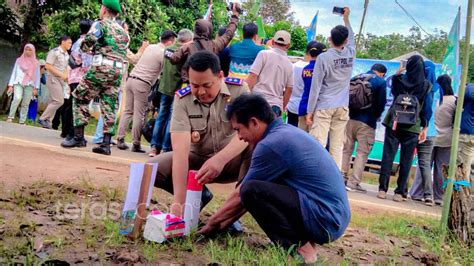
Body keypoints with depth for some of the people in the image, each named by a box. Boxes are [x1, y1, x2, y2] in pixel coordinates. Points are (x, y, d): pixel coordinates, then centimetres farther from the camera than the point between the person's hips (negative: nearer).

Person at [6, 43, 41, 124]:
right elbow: (14, 73, 9)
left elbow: (37, 76, 9)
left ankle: (22, 122, 1)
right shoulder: (19, 60, 10)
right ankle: (10, 117, -16)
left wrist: (36, 88, 0)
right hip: (18, 83, -1)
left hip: (29, 85, 1)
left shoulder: (36, 63, 10)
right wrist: (10, 85, 2)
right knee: (17, 98, -24)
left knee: (25, 104, -3)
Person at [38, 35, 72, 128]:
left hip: (61, 79, 8)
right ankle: (42, 119, -6)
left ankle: (47, 121, 12)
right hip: (53, 78, -8)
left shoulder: (66, 55, 14)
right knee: (59, 101, -14)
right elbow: (48, 66, -16)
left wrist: (66, 75, 5)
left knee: (54, 101, 7)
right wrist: (61, 74, -19)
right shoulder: (54, 52, -10)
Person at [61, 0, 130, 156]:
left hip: (101, 68, -6)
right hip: (118, 71, 6)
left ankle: (78, 137, 0)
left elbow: (88, 40, -17)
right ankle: (106, 144, 0)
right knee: (109, 107, 5)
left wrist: (86, 48, 5)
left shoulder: (101, 24, 0)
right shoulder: (123, 31, 21)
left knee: (79, 98, 6)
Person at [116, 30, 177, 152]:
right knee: (139, 115, -2)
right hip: (142, 84, -7)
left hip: (131, 79, 7)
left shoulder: (150, 47, 14)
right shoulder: (164, 54, -7)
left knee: (127, 111, 11)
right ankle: (136, 144, 0)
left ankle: (120, 140, 11)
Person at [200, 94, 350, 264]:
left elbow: (243, 194, -4)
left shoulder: (271, 144, -15)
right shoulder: (285, 132, 14)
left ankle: (299, 247, -10)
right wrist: (225, 221, 24)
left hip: (324, 220, -10)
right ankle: (305, 239, 10)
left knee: (251, 190, -18)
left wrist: (214, 221, 12)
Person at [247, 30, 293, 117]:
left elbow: (252, 76, -9)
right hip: (275, 105, 4)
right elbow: (289, 89, 14)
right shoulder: (289, 64, 12)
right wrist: (282, 108, 24)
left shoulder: (264, 54, -2)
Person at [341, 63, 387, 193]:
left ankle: (342, 177, 11)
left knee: (346, 149, 11)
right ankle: (353, 182, -5)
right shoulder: (381, 82, 0)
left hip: (350, 119, 4)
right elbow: (381, 102, -5)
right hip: (367, 122, -4)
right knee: (362, 153, -1)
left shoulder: (356, 78, 12)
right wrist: (376, 116, 11)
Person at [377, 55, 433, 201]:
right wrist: (424, 128, 4)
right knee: (406, 160, 4)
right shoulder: (426, 85, -2)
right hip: (413, 128, -1)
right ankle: (400, 192, 5)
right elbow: (427, 109, -2)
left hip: (393, 124, 1)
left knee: (388, 156, 4)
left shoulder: (399, 80, 0)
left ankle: (382, 189, 1)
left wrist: (397, 73, 27)